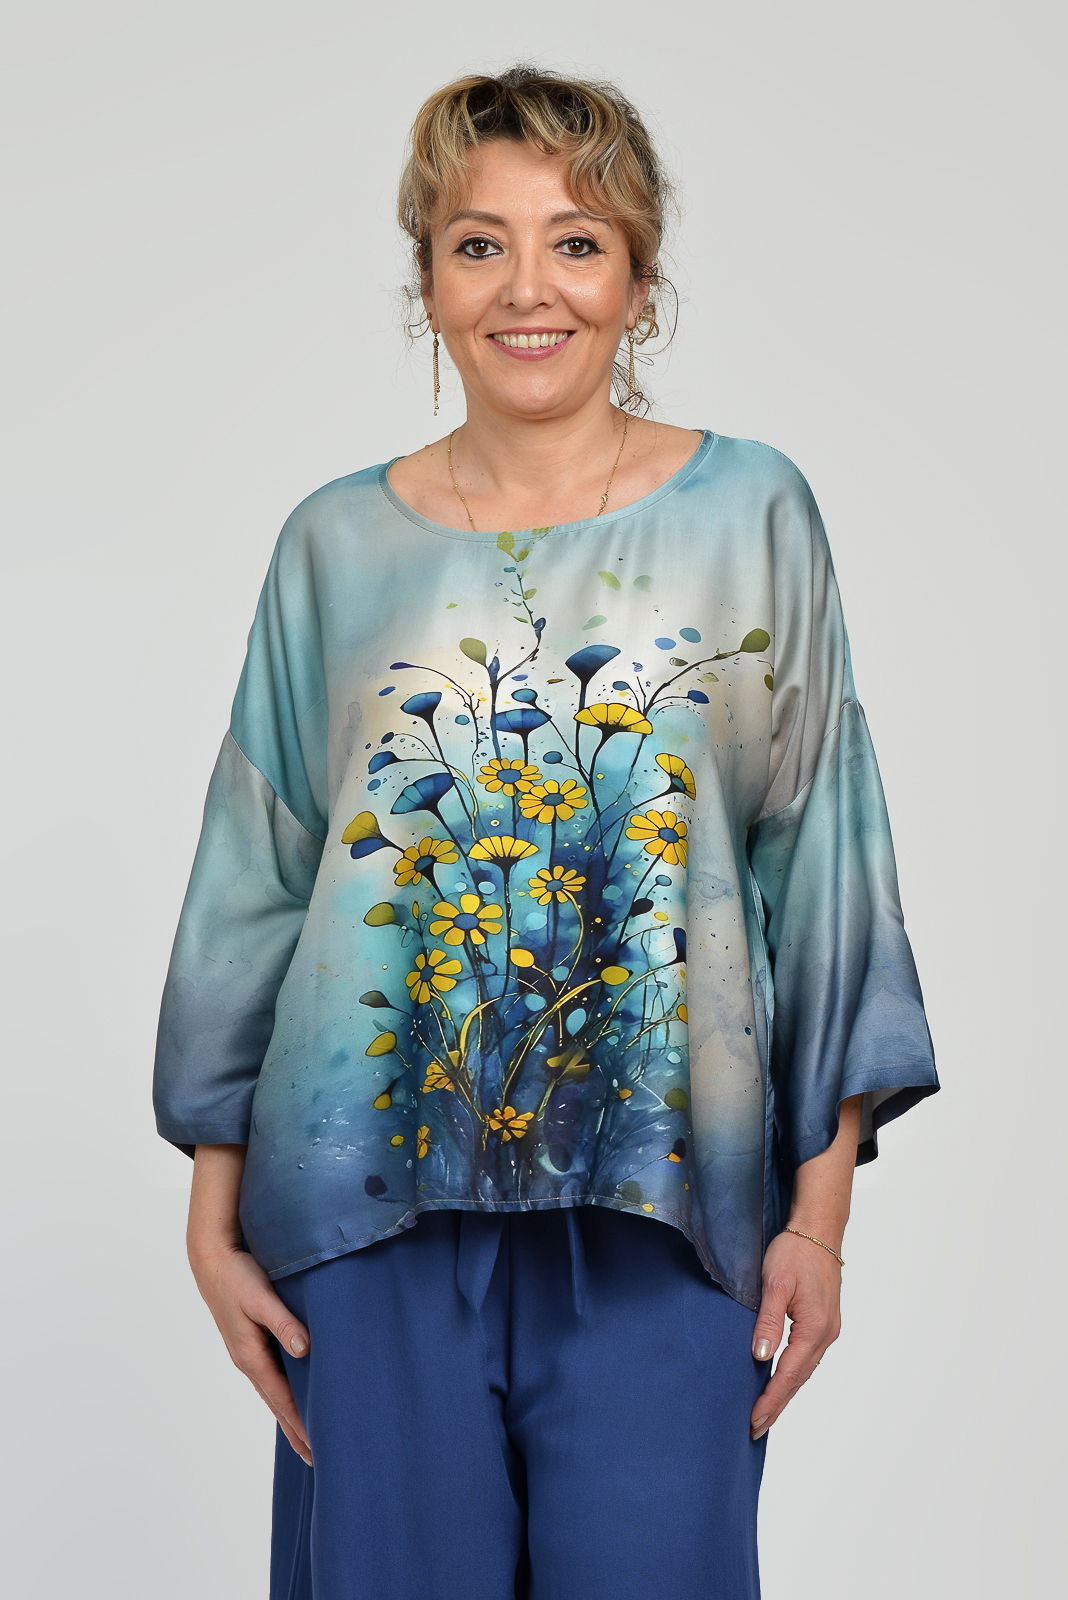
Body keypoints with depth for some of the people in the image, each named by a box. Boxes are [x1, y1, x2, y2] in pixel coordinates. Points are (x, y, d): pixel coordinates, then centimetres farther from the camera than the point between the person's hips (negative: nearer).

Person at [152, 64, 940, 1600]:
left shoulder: (752, 512, 2)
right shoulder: (339, 544, 5)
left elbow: (825, 861, 3)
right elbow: (253, 881, 9)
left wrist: (823, 1204, 0)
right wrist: (215, 1214, 6)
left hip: (661, 1208, -1)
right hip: (375, 1202, 1)